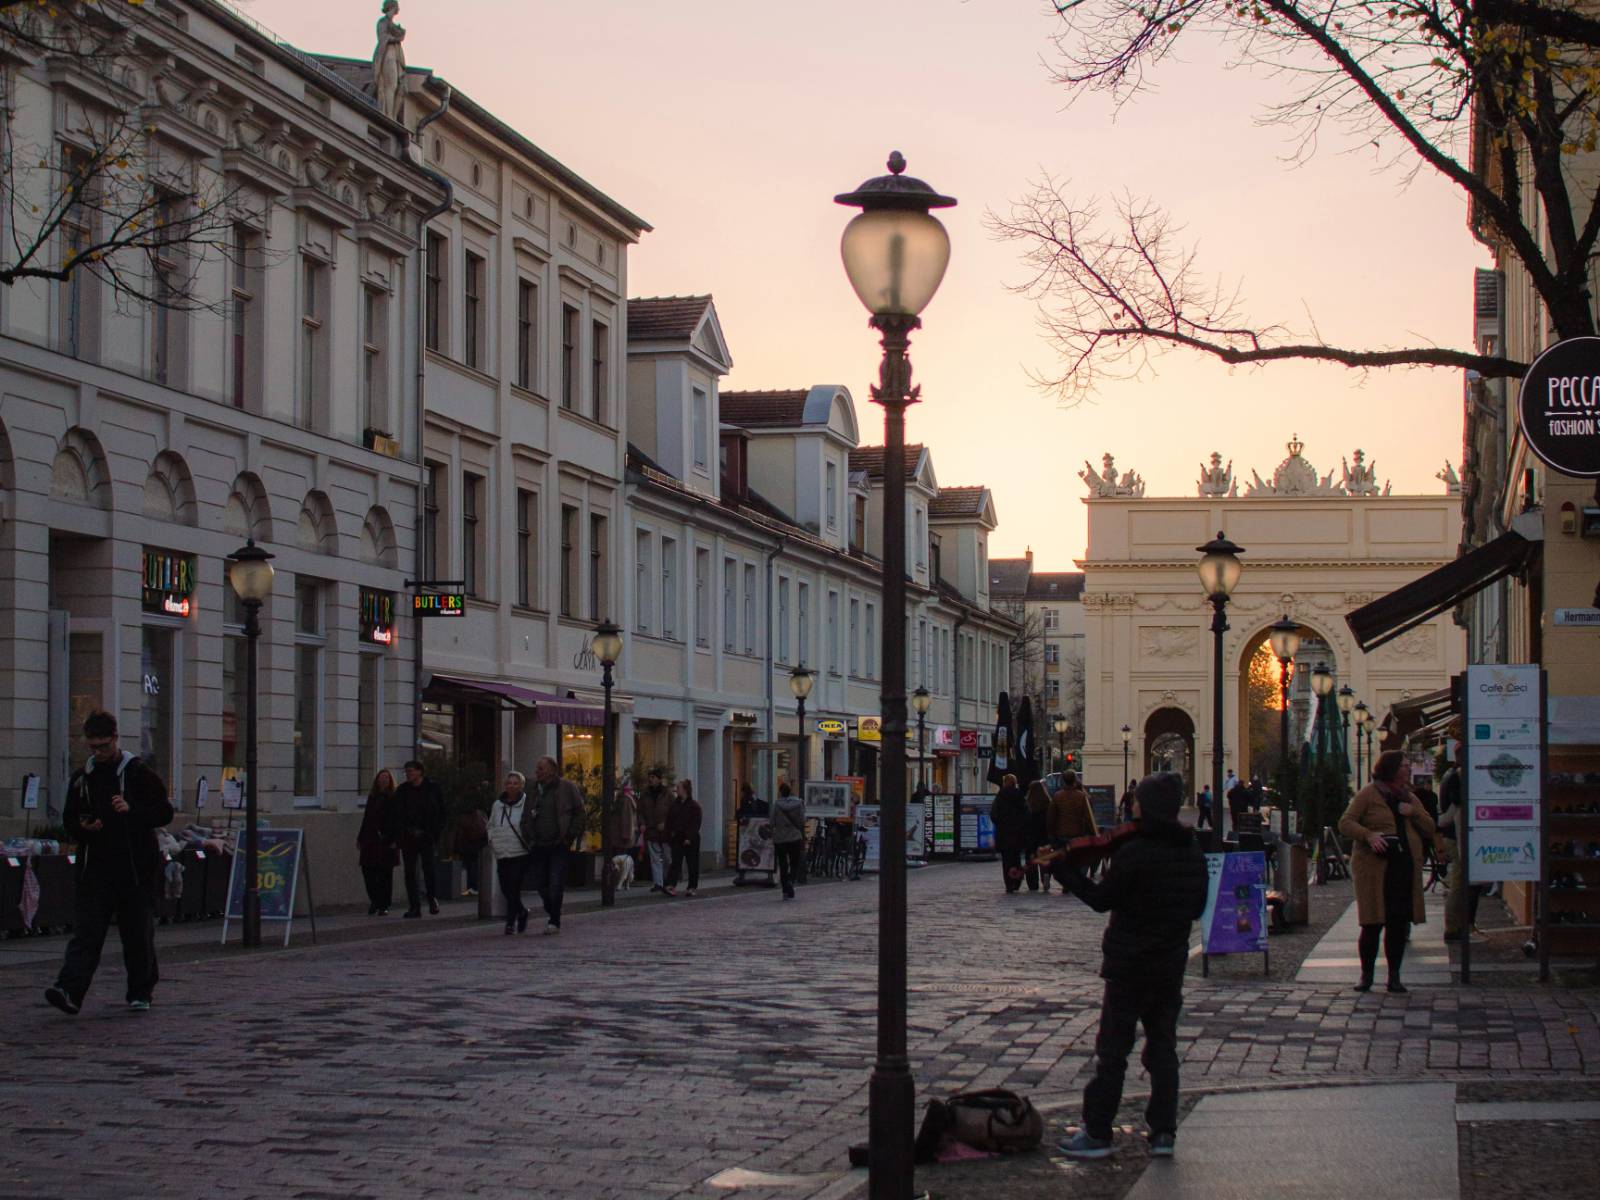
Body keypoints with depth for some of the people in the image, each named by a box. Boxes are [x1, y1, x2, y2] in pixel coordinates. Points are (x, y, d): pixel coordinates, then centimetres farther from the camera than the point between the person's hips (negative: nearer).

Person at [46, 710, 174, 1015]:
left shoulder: (139, 774, -1)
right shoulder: (81, 777, 11)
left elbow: (165, 813, -3)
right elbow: (69, 819, 18)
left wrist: (132, 811, -19)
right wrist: (83, 827, -5)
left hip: (135, 868, -2)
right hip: (95, 867, 3)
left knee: (138, 933, 5)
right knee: (86, 932, -8)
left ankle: (141, 992, 18)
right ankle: (70, 990, -19)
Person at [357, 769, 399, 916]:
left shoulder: (394, 798, -1)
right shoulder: (372, 797, 15)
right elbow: (366, 818, 19)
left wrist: (395, 839, -15)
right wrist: (360, 838, 16)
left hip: (386, 841, -5)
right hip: (371, 840, 5)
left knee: (385, 873, -1)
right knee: (367, 870, 0)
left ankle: (383, 905, 5)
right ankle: (375, 900, 17)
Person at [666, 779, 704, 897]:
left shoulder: (694, 805, -7)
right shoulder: (674, 804, 9)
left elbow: (695, 824, -11)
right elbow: (669, 819, 13)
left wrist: (689, 838, -16)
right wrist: (670, 832, -1)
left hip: (690, 840, -4)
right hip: (677, 838, 4)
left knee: (692, 863, 4)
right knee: (675, 862, -4)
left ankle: (693, 887, 11)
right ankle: (670, 885, -13)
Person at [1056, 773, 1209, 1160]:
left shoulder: (1133, 853, -17)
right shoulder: (1193, 855, 3)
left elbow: (1102, 899, -10)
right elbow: (1197, 909, 12)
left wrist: (1064, 871, -3)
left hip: (1128, 967, -6)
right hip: (1171, 967, 6)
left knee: (1112, 1051, 1)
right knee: (1163, 1047, 12)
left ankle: (1097, 1133, 5)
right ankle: (1163, 1132, 11)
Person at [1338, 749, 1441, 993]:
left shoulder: (1409, 798, 18)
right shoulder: (1368, 794, 1)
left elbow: (1430, 831, 17)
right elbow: (1345, 823, -4)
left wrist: (1414, 813, -1)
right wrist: (1368, 835, -21)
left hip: (1405, 869, 5)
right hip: (1375, 867, -5)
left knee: (1399, 923, 4)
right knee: (1373, 924, -5)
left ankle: (1394, 976, 12)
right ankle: (1366, 975, 6)